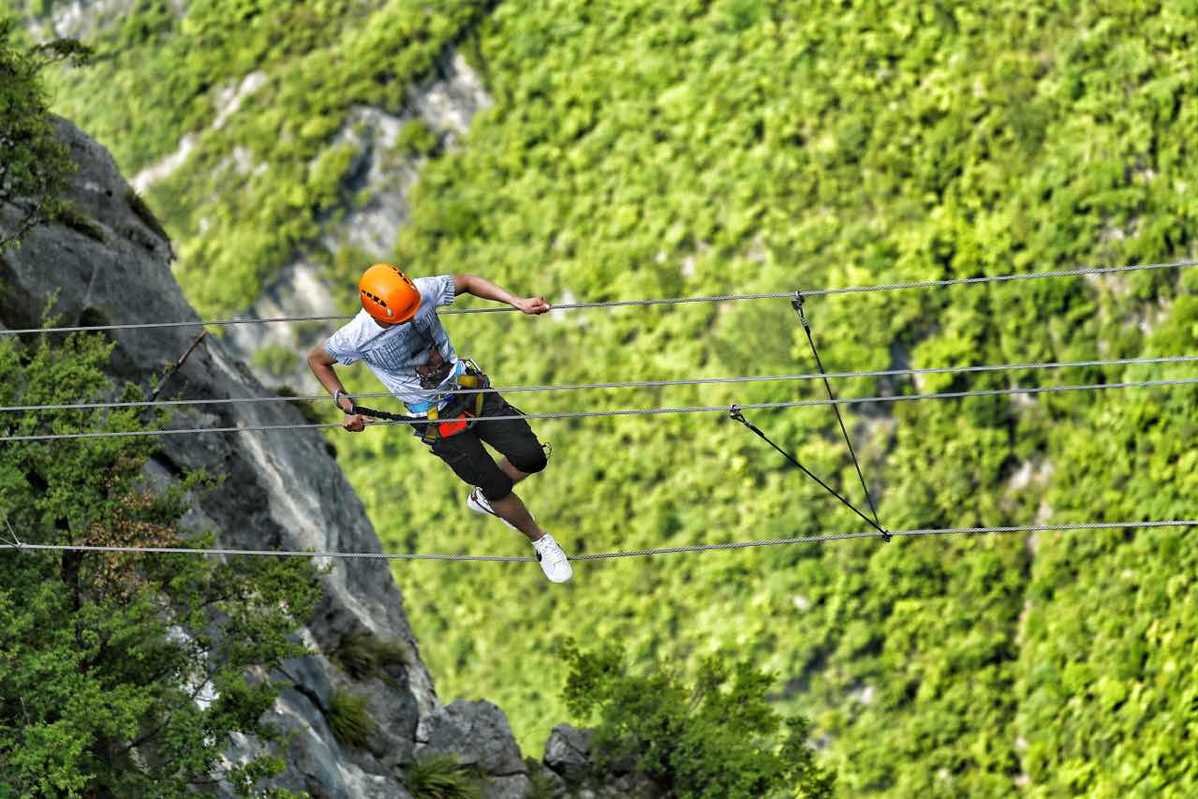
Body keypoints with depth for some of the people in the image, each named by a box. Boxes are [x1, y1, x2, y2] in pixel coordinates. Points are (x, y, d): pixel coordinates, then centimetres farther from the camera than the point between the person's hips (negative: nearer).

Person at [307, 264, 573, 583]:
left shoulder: (421, 292, -21)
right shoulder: (356, 338, -25)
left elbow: (465, 281, -1)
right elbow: (316, 359, -4)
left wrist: (518, 302, -11)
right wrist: (346, 405, -10)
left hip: (467, 386, 3)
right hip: (437, 420, -3)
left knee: (531, 458, -2)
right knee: (498, 488, 0)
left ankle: (484, 497, 30)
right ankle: (540, 541, 28)